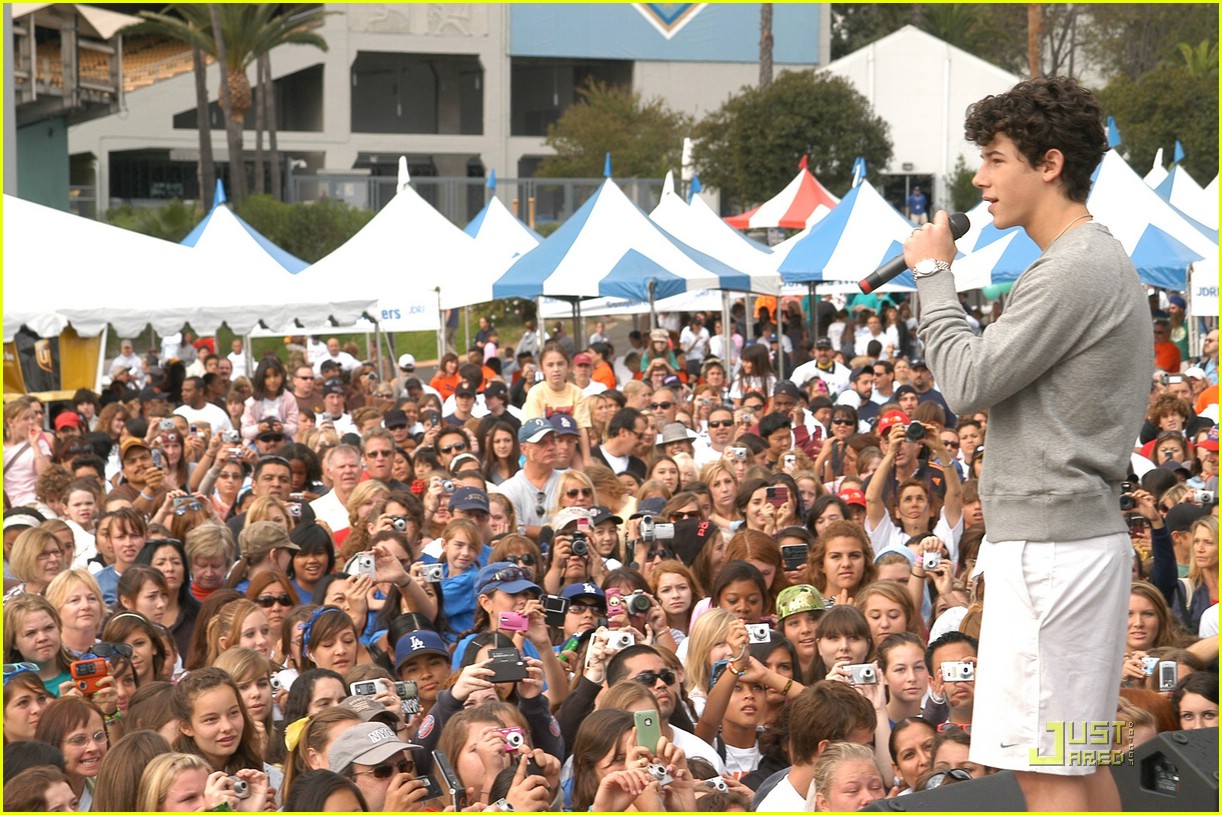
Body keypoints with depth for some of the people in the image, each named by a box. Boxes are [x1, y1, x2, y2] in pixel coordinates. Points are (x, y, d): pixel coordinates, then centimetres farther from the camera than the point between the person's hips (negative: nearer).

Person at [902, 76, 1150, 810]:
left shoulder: (1073, 273, -17)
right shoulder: (1104, 260, 16)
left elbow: (968, 384, -15)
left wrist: (934, 274, -5)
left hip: (1051, 543, -11)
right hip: (1085, 534, 11)